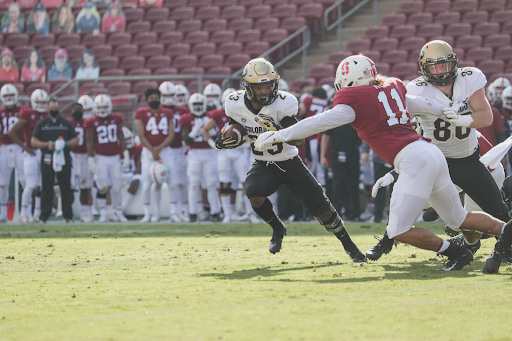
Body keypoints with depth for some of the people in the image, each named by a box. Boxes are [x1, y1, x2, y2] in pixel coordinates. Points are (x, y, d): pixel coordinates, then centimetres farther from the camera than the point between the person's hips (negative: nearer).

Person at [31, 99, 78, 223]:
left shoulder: (67, 124, 10)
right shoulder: (41, 124, 8)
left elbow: (75, 141, 9)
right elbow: (33, 142, 4)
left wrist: (65, 144, -11)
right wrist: (47, 145, -12)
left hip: (64, 158, 1)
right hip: (47, 159, -1)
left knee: (66, 188, 2)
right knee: (47, 188, 0)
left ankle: (68, 216, 7)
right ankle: (44, 216, 3)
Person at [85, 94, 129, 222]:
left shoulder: (116, 119, 4)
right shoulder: (92, 122, -4)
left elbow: (121, 137, 10)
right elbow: (89, 142, -2)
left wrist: (126, 154, 7)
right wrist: (91, 160, -6)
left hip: (114, 158, 2)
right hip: (100, 158, -2)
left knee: (116, 187, 2)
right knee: (103, 187, -4)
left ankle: (119, 213, 11)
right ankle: (104, 213, 5)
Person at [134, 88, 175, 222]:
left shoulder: (167, 114, 9)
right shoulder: (141, 114, 2)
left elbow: (171, 135, 3)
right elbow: (142, 136, -3)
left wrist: (159, 148, -11)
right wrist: (153, 152, -9)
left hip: (164, 150, 2)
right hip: (148, 151, -2)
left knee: (172, 182, -5)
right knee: (147, 185, -5)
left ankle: (174, 212, 0)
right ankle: (147, 214, 3)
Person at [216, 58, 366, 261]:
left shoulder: (283, 103, -23)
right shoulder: (236, 105, -11)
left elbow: (300, 139, -27)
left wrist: (279, 132, -47)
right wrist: (224, 140, -12)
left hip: (290, 162, -2)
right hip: (263, 165, 2)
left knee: (321, 209, -4)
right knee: (255, 196, -29)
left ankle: (350, 246, 19)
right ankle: (277, 229, 2)